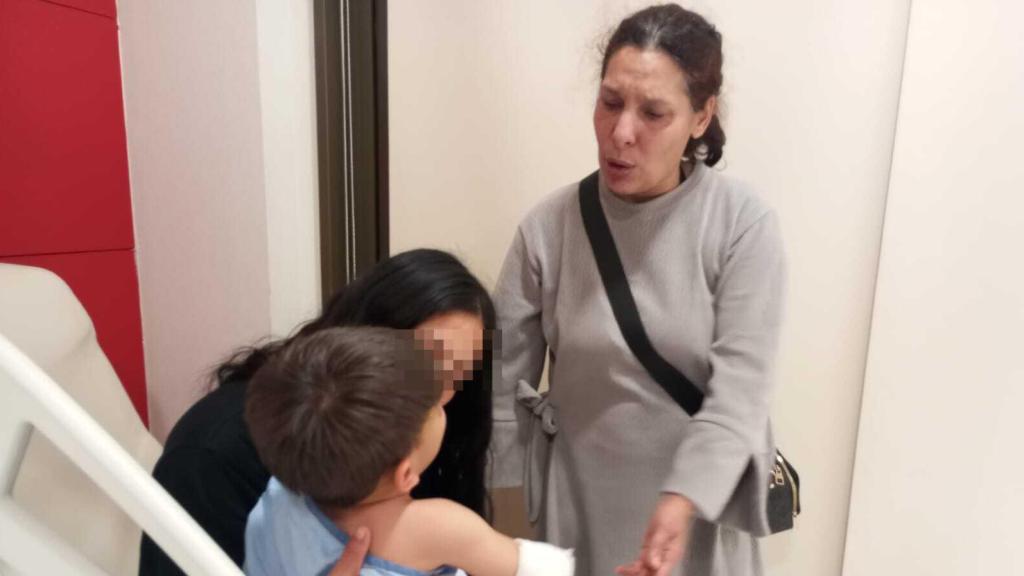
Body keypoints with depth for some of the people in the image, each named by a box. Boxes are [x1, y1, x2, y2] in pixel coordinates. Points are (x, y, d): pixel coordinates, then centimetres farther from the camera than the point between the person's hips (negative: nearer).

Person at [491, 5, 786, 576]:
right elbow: (503, 386, -6)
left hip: (701, 502, 0)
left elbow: (741, 390, -17)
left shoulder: (743, 224, -14)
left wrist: (682, 501, -29)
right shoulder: (549, 227, -11)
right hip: (577, 503, 1)